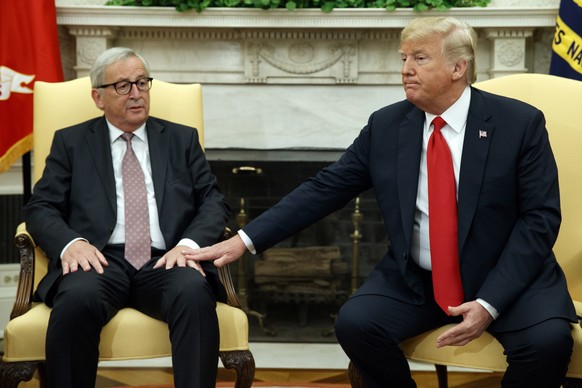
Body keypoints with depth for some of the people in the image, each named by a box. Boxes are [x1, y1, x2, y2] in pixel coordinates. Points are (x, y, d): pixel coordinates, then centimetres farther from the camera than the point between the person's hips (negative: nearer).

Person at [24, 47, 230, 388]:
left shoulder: (183, 140, 21)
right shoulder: (71, 142, 18)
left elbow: (214, 203, 12)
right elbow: (41, 208, 10)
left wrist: (190, 243, -10)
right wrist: (70, 242, -13)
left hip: (165, 261, 1)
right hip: (100, 260, -1)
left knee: (195, 293, -35)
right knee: (76, 299, -36)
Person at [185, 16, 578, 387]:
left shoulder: (520, 123, -7)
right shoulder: (385, 126, 1)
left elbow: (540, 218, -9)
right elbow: (324, 189, 3)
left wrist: (489, 303, -20)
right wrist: (246, 240, -7)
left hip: (508, 279, -2)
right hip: (413, 280, 2)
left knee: (548, 339, -29)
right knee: (354, 322, -24)